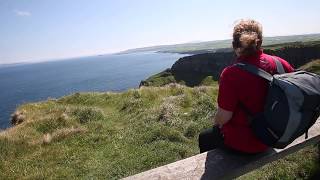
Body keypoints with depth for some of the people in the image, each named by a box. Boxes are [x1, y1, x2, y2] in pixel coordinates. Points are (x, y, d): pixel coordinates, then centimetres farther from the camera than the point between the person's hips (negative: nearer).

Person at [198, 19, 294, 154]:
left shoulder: (231, 74, -30)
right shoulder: (279, 63, -12)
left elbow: (223, 117, -24)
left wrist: (216, 123, 1)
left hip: (242, 143, -6)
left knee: (204, 138, 24)